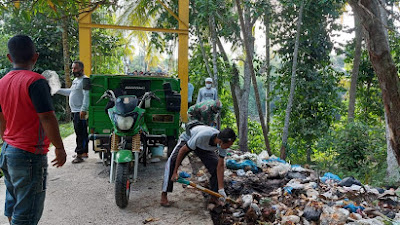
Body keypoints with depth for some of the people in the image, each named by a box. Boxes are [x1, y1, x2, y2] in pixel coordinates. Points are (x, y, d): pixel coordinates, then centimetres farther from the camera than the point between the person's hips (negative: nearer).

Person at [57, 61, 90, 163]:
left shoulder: (85, 80, -11)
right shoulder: (75, 80, 20)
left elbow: (86, 95, -19)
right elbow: (70, 92, 31)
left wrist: (83, 110, -25)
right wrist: (57, 90, 28)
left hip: (80, 111, -10)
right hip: (74, 111, 10)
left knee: (80, 133, -8)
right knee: (80, 133, 14)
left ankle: (79, 154, -5)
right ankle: (84, 152, 23)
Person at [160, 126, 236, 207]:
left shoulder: (223, 143, -29)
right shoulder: (202, 136, -45)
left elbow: (220, 166, -21)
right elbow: (183, 150, -33)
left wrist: (221, 189, -22)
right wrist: (175, 172, -30)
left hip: (204, 147, 4)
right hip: (187, 139, -4)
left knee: (216, 165, -12)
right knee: (172, 160, -27)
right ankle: (164, 195, -19)